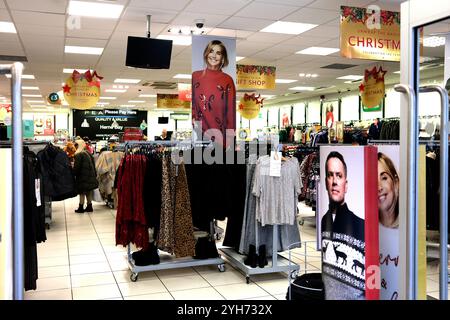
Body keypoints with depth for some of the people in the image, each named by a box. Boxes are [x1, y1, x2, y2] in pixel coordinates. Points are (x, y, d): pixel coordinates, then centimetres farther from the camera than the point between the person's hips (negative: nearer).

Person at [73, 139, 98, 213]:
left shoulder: (78, 155, -14)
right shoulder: (88, 154, 9)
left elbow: (76, 168, -16)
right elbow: (93, 166, 14)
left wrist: (73, 174, -1)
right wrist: (94, 175, 19)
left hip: (82, 177, -7)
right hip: (90, 176, 7)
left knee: (82, 193, 0)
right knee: (88, 192, 13)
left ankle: (81, 208, 6)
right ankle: (89, 206, 19)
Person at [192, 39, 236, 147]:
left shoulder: (227, 80, -2)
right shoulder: (195, 76, 3)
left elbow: (231, 109, -2)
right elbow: (190, 103, 10)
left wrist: (230, 136, -5)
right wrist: (194, 121, -6)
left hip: (220, 133, -1)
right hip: (199, 132, 2)